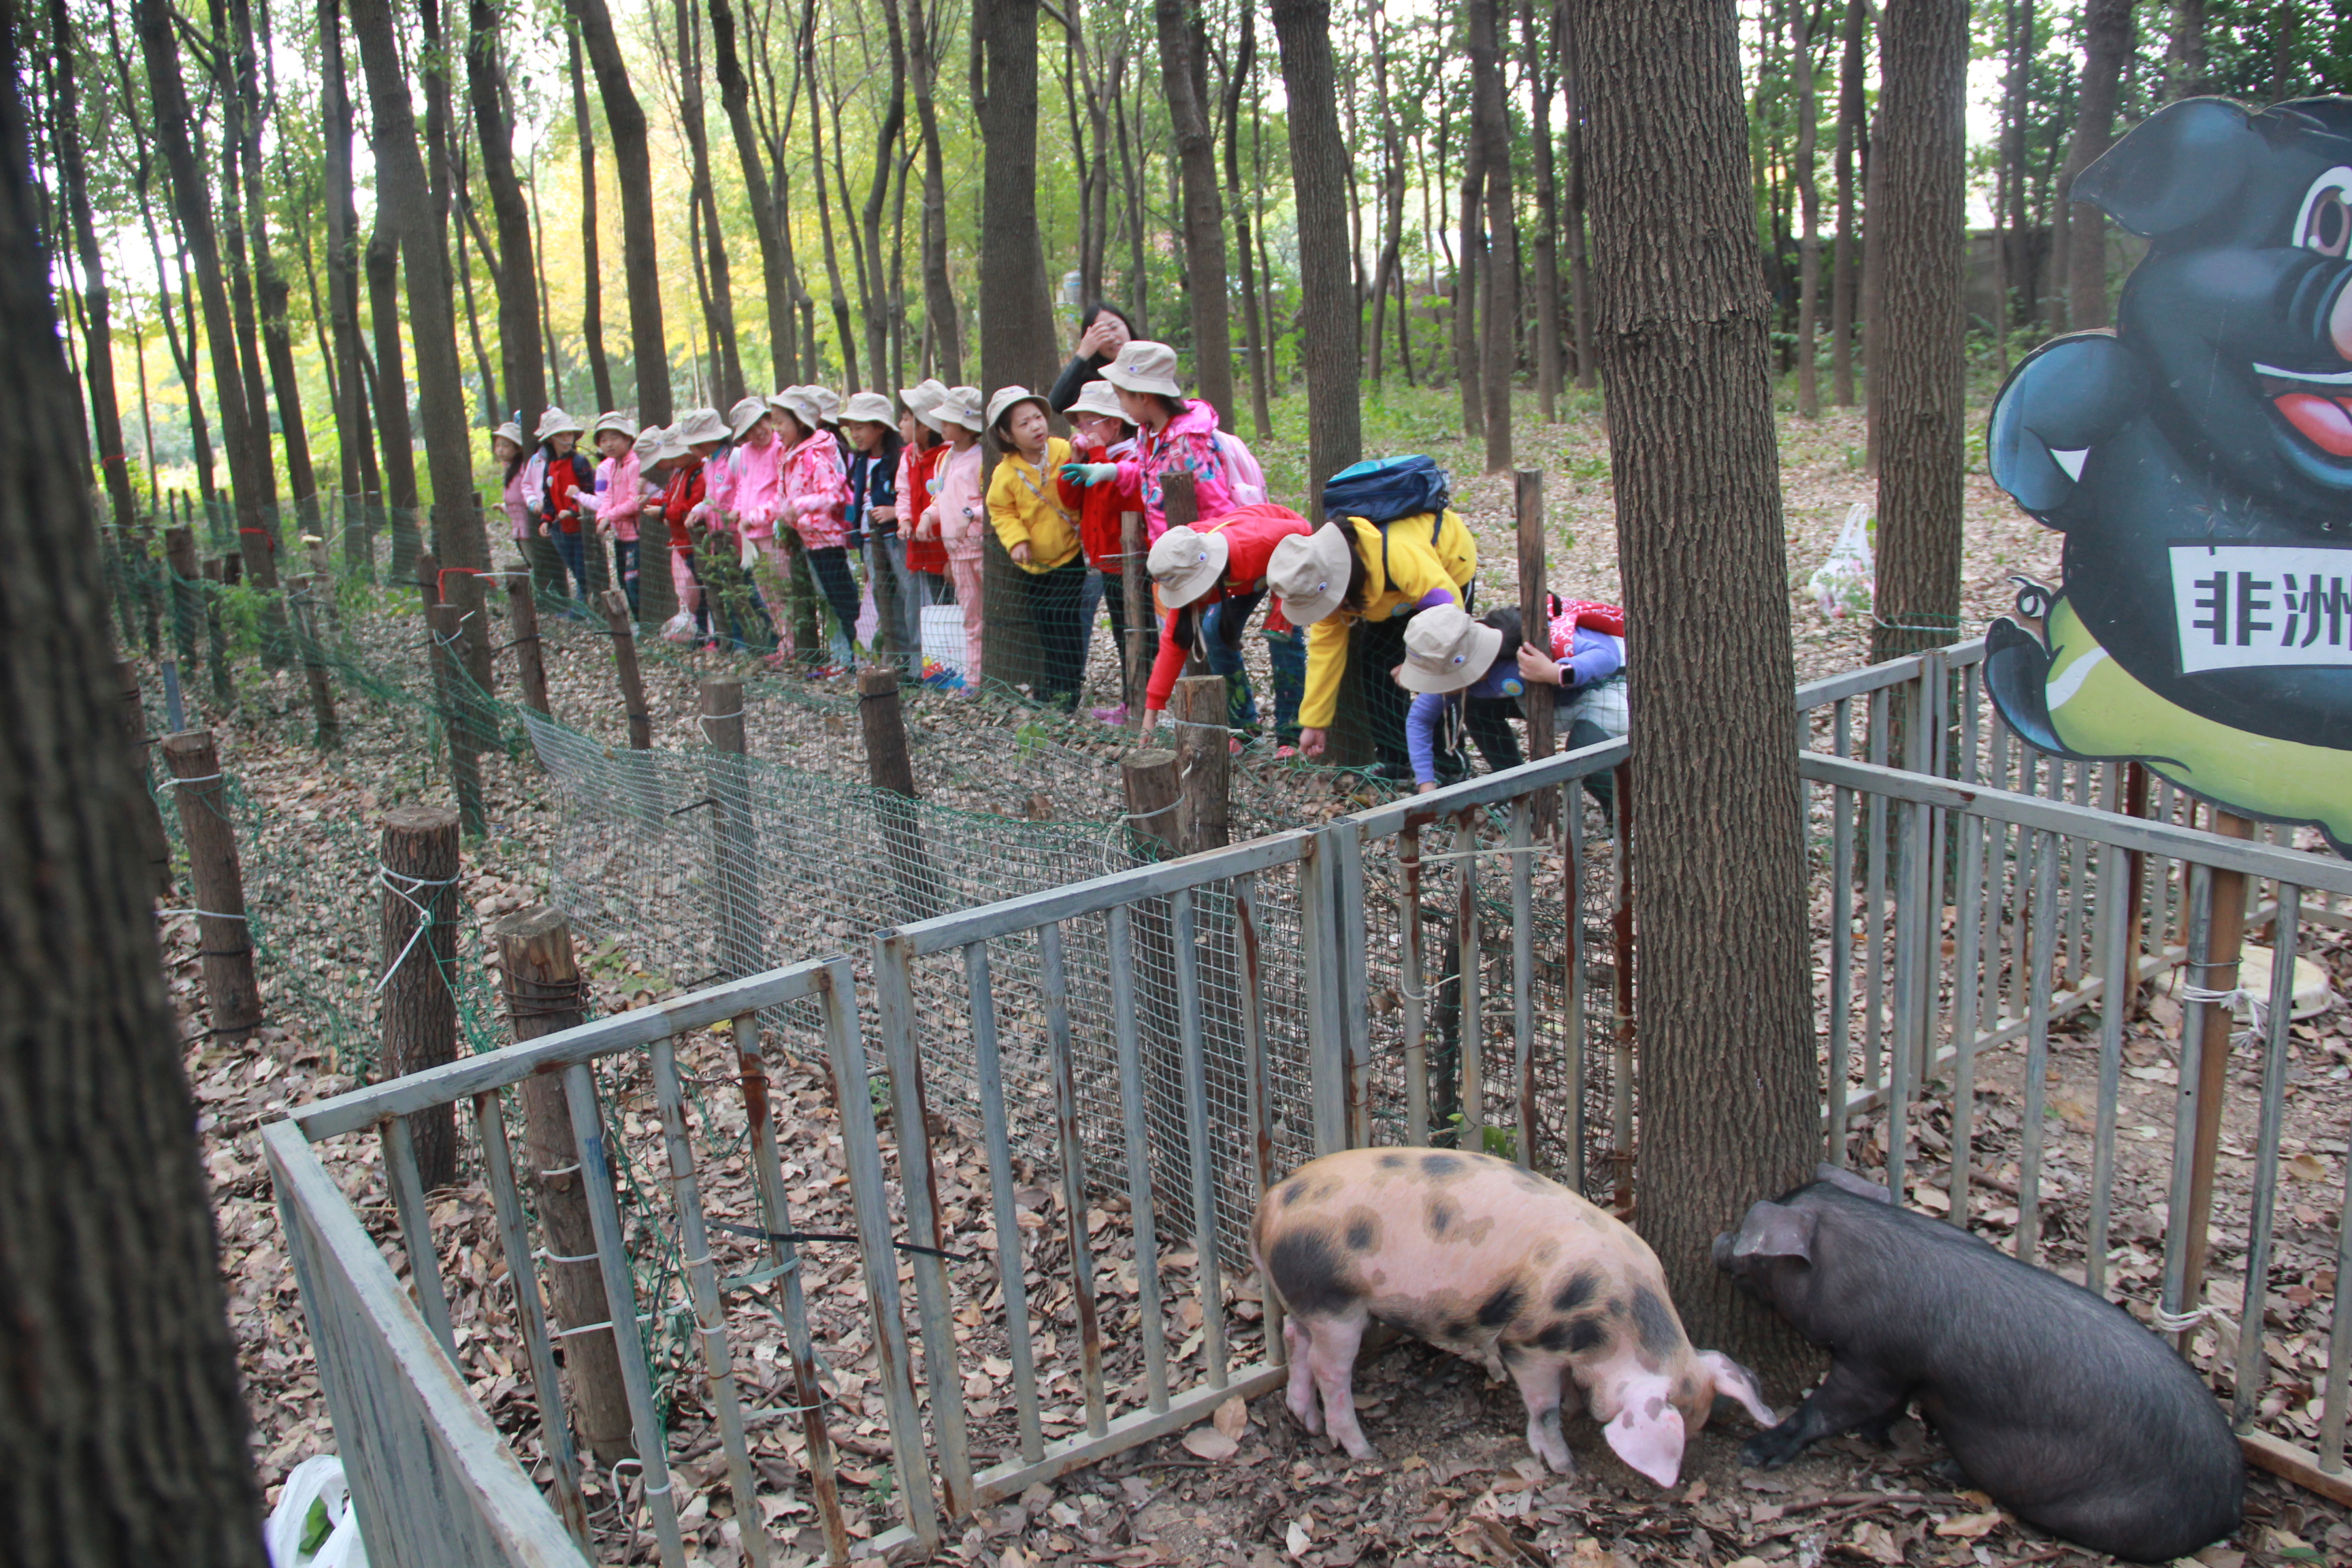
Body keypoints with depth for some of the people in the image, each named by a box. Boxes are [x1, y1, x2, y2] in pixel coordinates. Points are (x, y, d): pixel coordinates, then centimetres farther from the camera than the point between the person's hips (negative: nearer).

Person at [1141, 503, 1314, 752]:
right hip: (1243, 573, 5)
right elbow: (1173, 640, -24)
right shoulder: (1187, 572, -27)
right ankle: (1242, 727, 2)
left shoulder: (1256, 542, -44)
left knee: (1280, 631, -23)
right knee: (1215, 630, -12)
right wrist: (1150, 715, -28)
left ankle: (1290, 736, -14)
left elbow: (1302, 532, -25)